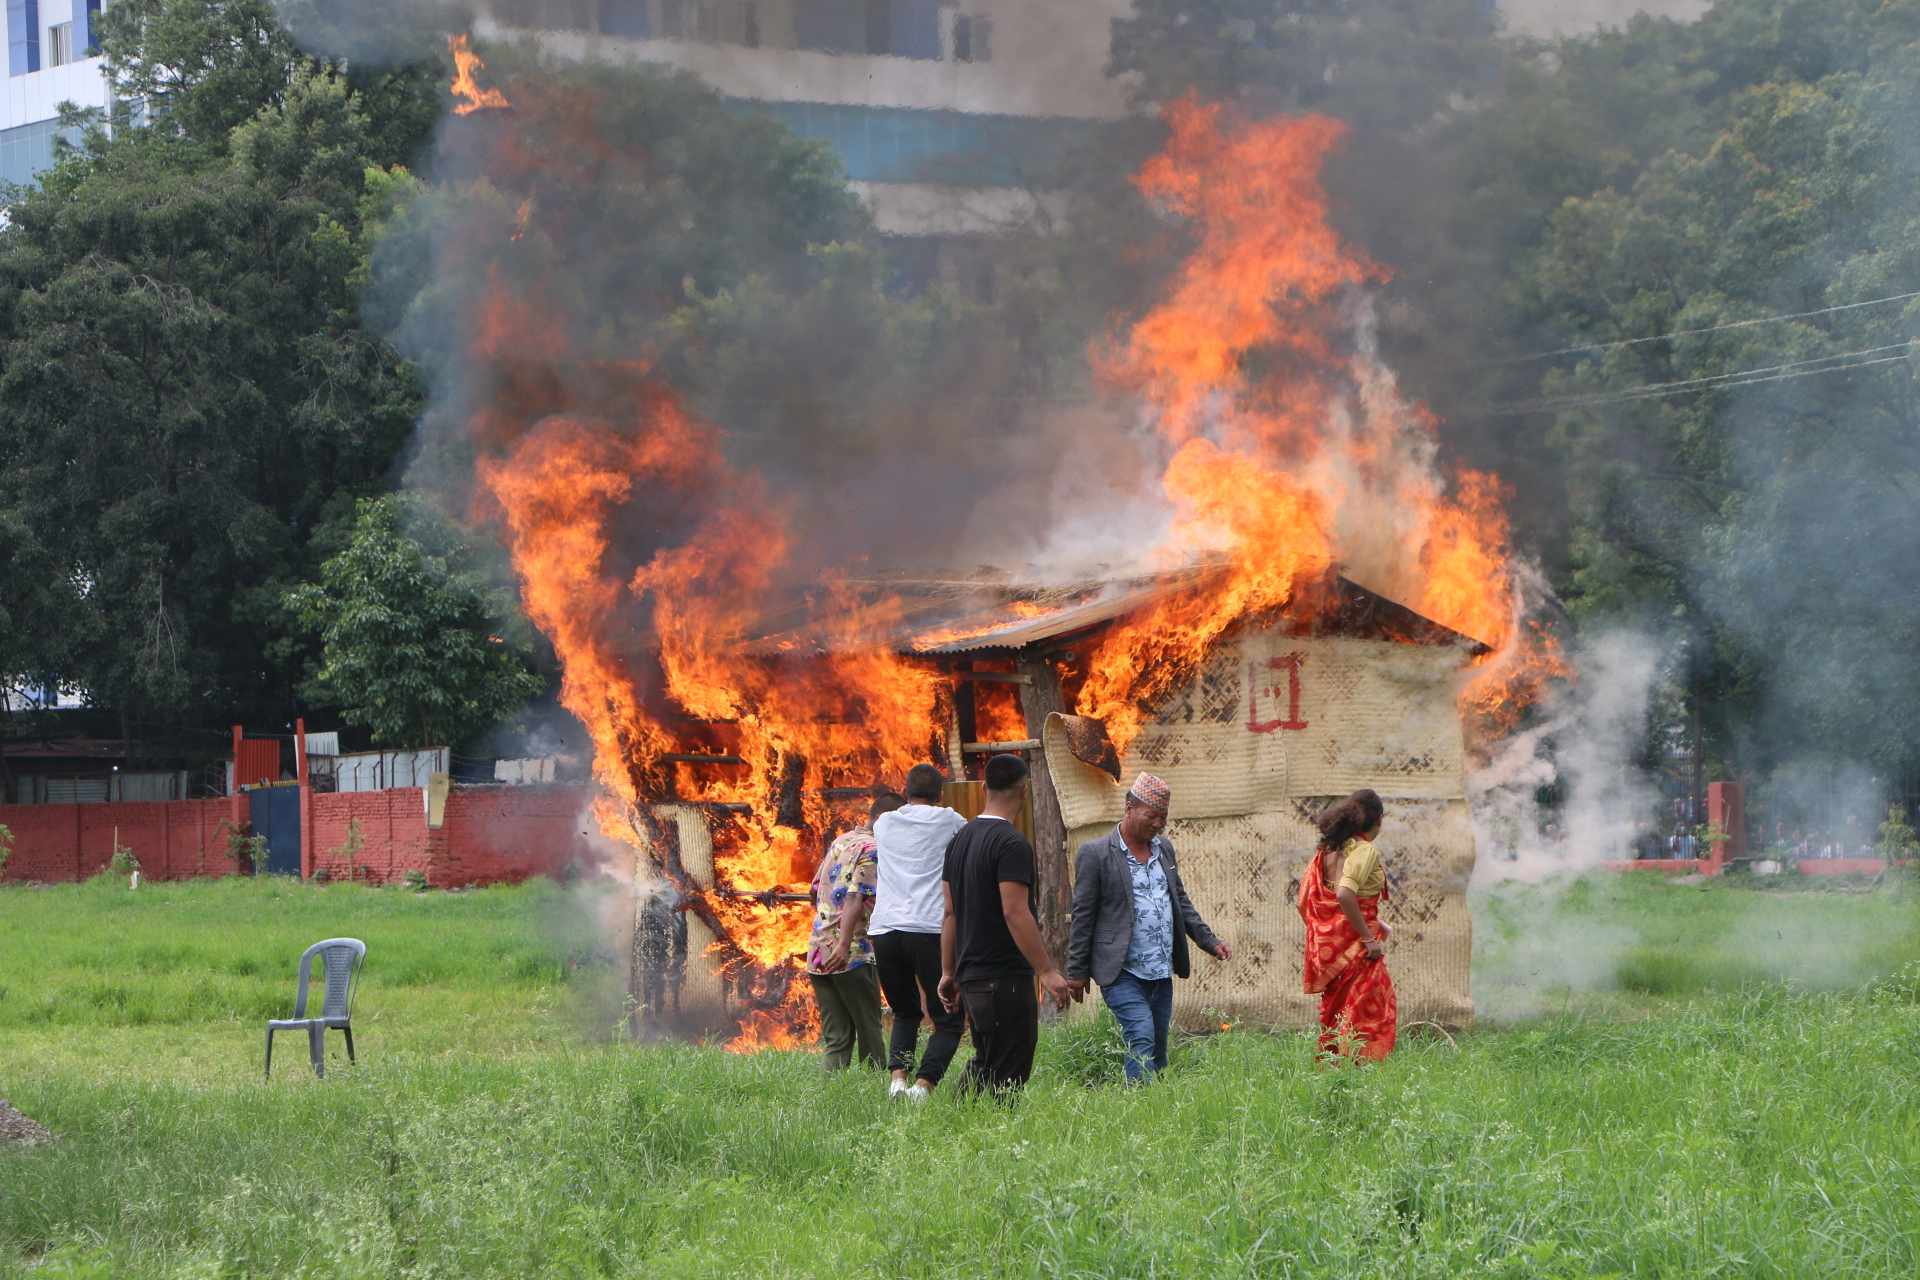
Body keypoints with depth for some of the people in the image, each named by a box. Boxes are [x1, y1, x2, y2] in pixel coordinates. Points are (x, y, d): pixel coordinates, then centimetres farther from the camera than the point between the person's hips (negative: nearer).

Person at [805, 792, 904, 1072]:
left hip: (818, 952, 7)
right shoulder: (872, 850, -9)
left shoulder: (840, 842, 17)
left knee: (835, 1038, 6)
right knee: (869, 1032, 4)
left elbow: (816, 892, 24)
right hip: (853, 955, -7)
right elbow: (855, 897, -22)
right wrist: (844, 945, -30)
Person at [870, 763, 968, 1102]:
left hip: (883, 931, 4)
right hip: (929, 931, -4)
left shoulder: (883, 824, 16)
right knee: (949, 1021, 4)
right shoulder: (946, 820, 7)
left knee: (905, 1014, 21)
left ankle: (898, 1077, -3)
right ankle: (924, 1084, -18)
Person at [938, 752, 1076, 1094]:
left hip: (970, 975, 9)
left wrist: (948, 973, 19)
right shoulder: (1011, 843, -14)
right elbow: (1015, 913, -21)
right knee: (1008, 1072, -5)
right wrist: (1047, 971, -20)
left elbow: (950, 912, 14)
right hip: (1005, 977, -9)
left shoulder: (960, 839, 12)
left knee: (985, 1063, 18)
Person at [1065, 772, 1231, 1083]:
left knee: (1158, 1050, 8)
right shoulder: (1095, 854, -6)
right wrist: (1077, 973, -4)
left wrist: (1209, 942, 11)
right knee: (1142, 1038, -20)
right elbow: (1083, 917, -4)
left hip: (1161, 973, 7)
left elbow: (1181, 901, 22)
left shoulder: (1164, 848, 13)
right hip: (1123, 973, -7)